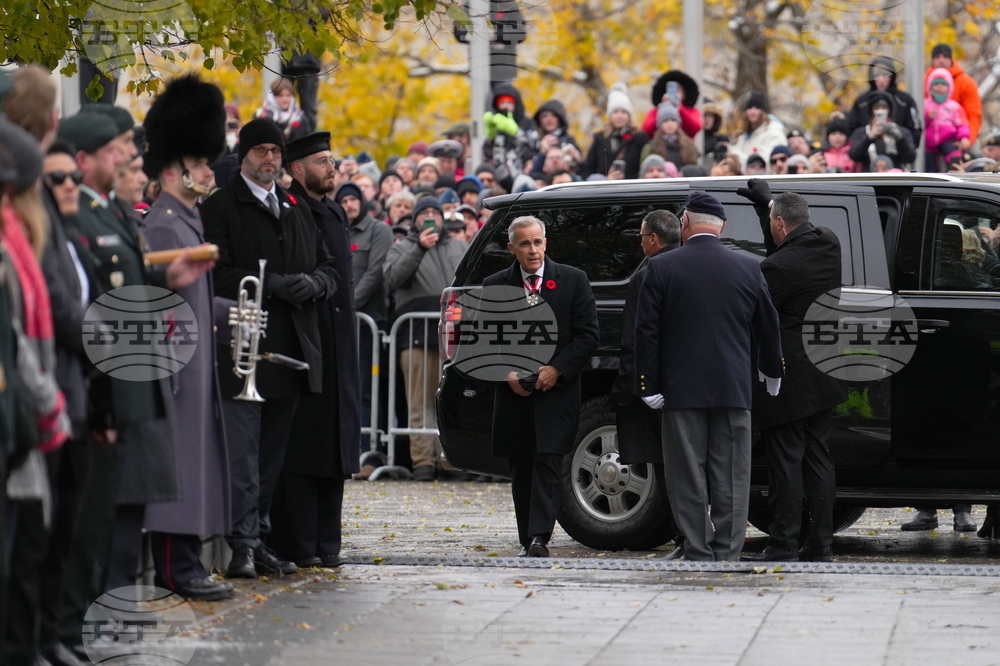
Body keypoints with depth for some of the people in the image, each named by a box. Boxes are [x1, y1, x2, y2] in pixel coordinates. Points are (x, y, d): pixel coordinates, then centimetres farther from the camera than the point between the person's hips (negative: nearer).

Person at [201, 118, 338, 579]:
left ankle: (260, 540, 17)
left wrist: (311, 283, -4)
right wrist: (271, 284, -19)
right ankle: (243, 545, -10)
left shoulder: (297, 209, 19)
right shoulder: (220, 208, -1)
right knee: (242, 451, -9)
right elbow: (217, 274, -11)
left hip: (291, 348, 6)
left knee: (272, 452, 11)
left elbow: (328, 269, 18)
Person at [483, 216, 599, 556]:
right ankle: (528, 542, 13)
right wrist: (506, 373, -7)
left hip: (556, 390, -3)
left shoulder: (572, 281, 2)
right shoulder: (495, 286, 7)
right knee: (520, 470, 6)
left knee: (547, 463, -13)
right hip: (514, 393, 3)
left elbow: (588, 334, 0)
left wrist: (557, 369, -11)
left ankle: (539, 538, -18)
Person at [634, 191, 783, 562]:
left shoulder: (662, 268, -3)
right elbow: (768, 328, 14)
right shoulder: (747, 269, 4)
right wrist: (772, 374, 29)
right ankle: (727, 556, 3)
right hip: (734, 391, 2)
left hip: (682, 391, -2)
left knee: (688, 479, 3)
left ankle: (698, 556, 1)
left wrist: (649, 388, -1)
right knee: (731, 479, 5)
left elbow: (646, 332, -5)